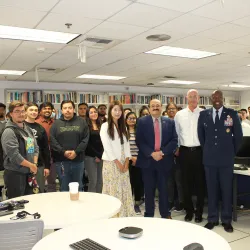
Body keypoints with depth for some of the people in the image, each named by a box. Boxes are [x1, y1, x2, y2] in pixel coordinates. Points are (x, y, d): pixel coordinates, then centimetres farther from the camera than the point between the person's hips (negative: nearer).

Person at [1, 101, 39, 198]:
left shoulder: (27, 129, 12)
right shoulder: (9, 132, -14)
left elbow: (35, 147, 13)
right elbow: (14, 155, -21)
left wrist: (35, 164, -3)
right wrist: (31, 165, -12)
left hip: (29, 173, 8)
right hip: (15, 174, -8)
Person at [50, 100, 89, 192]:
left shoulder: (81, 122, 6)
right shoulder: (56, 123, 6)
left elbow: (85, 139, -1)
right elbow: (52, 140, -3)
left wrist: (76, 151, -12)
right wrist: (63, 152, -14)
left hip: (78, 160, 1)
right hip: (61, 161, 0)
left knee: (78, 188, 13)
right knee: (64, 188, 8)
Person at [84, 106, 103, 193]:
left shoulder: (101, 126, 14)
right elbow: (86, 143, -9)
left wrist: (100, 155, 0)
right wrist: (95, 155, -10)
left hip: (100, 157, 5)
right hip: (90, 157, -5)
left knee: (100, 181, 6)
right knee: (93, 181, -6)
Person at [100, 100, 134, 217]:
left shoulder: (123, 127, 14)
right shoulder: (105, 126, -5)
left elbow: (126, 144, 9)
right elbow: (107, 146, -12)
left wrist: (126, 161, -3)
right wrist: (117, 162, -13)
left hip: (123, 163, 6)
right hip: (111, 163, -5)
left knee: (124, 189, 7)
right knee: (113, 190, -3)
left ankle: (124, 214, 16)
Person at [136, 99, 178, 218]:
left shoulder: (170, 122, 6)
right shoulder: (142, 121, 1)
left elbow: (174, 140, 0)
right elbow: (139, 141, -5)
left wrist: (162, 152, -13)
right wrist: (151, 153, -16)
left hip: (164, 160, 1)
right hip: (147, 160, -1)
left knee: (164, 189, 10)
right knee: (149, 190, 7)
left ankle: (165, 215, 24)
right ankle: (149, 215, 19)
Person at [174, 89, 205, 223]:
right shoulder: (179, 115, 4)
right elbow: (175, 133, 8)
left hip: (200, 151, -1)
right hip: (185, 152, 1)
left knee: (200, 182, 7)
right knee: (186, 182, 9)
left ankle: (199, 212, 22)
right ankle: (189, 210, 24)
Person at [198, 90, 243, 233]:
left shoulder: (232, 114, -2)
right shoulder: (203, 115, 4)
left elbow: (238, 136, 5)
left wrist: (233, 152, 7)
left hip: (226, 159, -1)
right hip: (209, 159, 2)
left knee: (227, 190, 6)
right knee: (211, 190, 9)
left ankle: (227, 220, 19)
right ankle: (212, 219, 20)